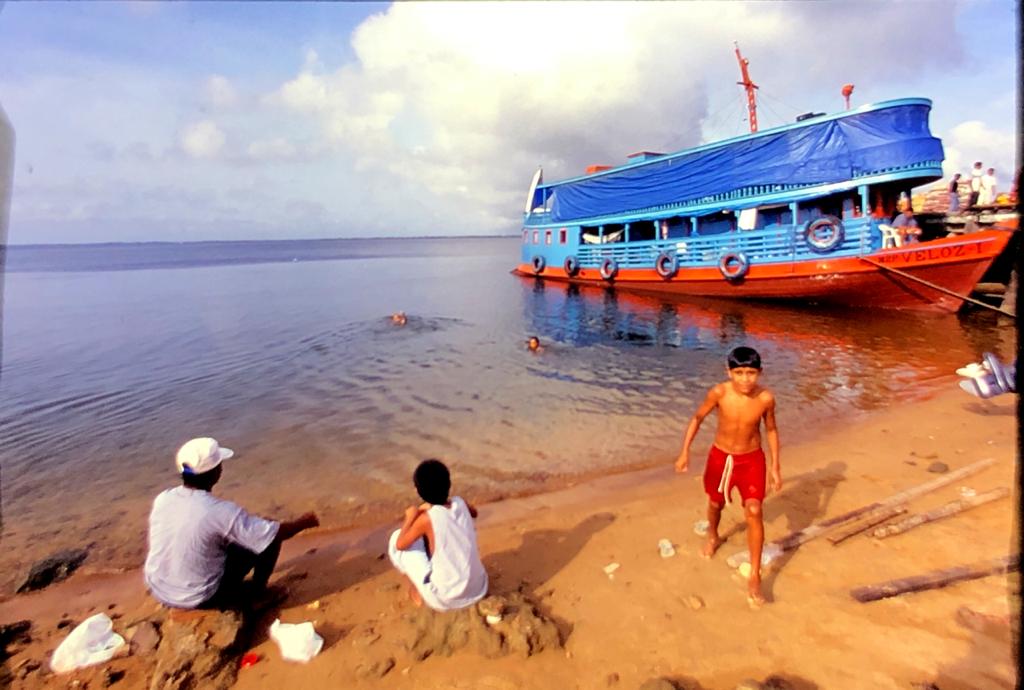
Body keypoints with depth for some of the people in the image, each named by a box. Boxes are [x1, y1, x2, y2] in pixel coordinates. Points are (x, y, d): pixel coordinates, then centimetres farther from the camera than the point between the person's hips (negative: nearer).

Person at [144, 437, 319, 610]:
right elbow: (278, 533, -21)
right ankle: (257, 595, 15)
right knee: (270, 538, -1)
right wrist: (304, 522, -1)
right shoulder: (221, 511, -28)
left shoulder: (162, 499, -10)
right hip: (199, 598, -6)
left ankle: (232, 588, 26)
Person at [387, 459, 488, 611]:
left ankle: (417, 592, 18)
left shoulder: (426, 518, -18)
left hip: (445, 600, -5)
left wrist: (410, 517, 5)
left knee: (395, 538, 4)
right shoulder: (461, 504, -4)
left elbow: (400, 545, -5)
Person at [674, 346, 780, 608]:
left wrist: (775, 467, 1)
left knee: (754, 512, -13)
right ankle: (713, 538, 55)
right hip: (720, 456, 1)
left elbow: (771, 430, -1)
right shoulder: (719, 393, -22)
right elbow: (697, 418, -7)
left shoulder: (766, 398, -19)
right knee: (715, 503, 21)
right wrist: (685, 451, -11)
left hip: (751, 459, -1)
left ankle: (754, 577, 2)